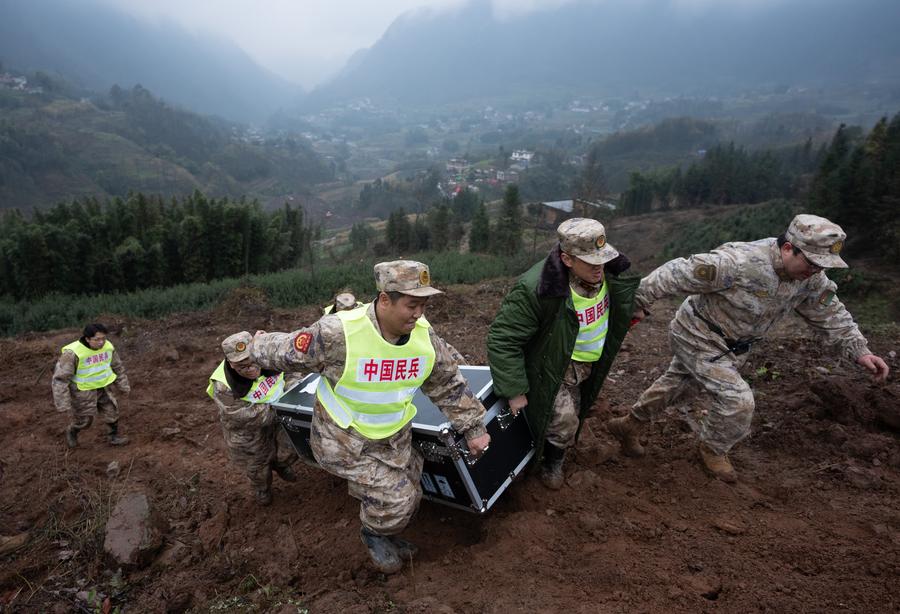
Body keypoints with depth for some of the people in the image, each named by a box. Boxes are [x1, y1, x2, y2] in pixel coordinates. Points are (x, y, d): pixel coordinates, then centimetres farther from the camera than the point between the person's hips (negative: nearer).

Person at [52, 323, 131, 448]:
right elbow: (60, 377, -24)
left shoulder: (107, 346, -12)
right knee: (83, 419, 12)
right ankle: (72, 432, 44)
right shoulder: (73, 353, -29)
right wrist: (62, 403, -24)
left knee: (111, 410, 6)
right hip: (81, 390, -4)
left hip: (101, 387, 4)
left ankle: (114, 436, 27)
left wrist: (123, 386, 14)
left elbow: (117, 367, 5)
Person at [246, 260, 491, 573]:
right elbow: (287, 351, -13)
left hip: (394, 438, 5)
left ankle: (386, 532, 49)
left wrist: (473, 428, 4)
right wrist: (258, 346, 6)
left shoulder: (425, 336, -14)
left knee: (408, 497, 14)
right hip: (344, 441, -5)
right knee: (395, 498, -11)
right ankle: (374, 534, 25)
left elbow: (450, 386, 0)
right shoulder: (338, 333, -31)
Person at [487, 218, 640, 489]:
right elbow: (502, 339, -33)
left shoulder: (608, 272, -19)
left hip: (590, 362, 7)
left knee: (575, 411, 24)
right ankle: (552, 464, 21)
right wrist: (515, 391, -30)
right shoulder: (534, 289, -39)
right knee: (563, 420, -13)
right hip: (555, 365, -6)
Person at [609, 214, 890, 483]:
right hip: (698, 338, -8)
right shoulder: (739, 263, -34)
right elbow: (678, 274, -30)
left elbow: (830, 314, 6)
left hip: (732, 344, 8)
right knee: (737, 400, -13)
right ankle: (713, 450, 16)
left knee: (675, 382, 20)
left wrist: (860, 350, -3)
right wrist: (639, 301, -24)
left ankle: (630, 425, 38)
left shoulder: (810, 278, -9)